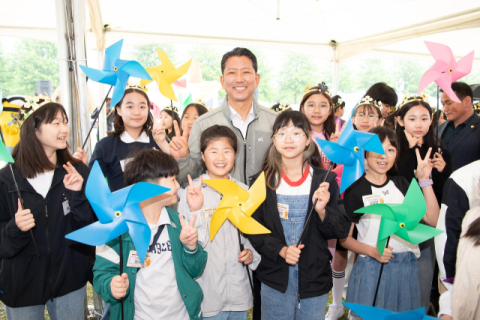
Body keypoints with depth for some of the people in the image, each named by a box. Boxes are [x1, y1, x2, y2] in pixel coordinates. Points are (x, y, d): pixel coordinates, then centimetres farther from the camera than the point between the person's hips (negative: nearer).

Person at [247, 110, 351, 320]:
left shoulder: (324, 180, -3)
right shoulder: (264, 181, -3)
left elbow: (341, 231, -2)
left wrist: (322, 211, -21)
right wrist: (280, 250, -18)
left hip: (314, 279, 1)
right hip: (275, 279, 0)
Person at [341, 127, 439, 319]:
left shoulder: (401, 184, 9)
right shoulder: (355, 189, -6)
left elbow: (432, 219, 0)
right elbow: (344, 238, -4)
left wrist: (425, 180, -5)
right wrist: (373, 252, -19)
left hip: (406, 267, 5)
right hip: (371, 268, -4)